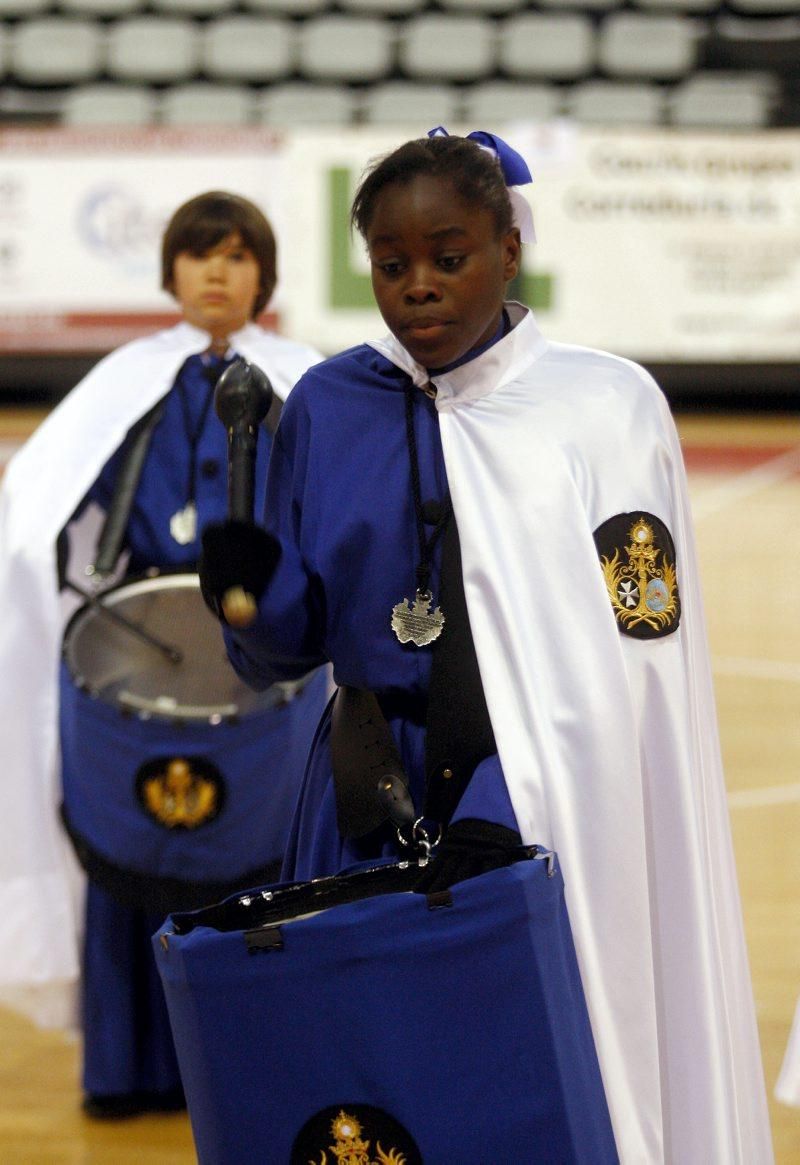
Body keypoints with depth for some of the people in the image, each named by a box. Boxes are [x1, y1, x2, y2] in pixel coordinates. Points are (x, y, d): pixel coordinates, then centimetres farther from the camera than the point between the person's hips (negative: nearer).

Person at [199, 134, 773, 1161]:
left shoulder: (605, 408, -6)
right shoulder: (327, 407, 4)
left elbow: (621, 653, -13)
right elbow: (288, 648, 7)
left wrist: (507, 803, -26)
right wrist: (249, 589, -16)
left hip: (549, 814, -3)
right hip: (367, 814, 3)